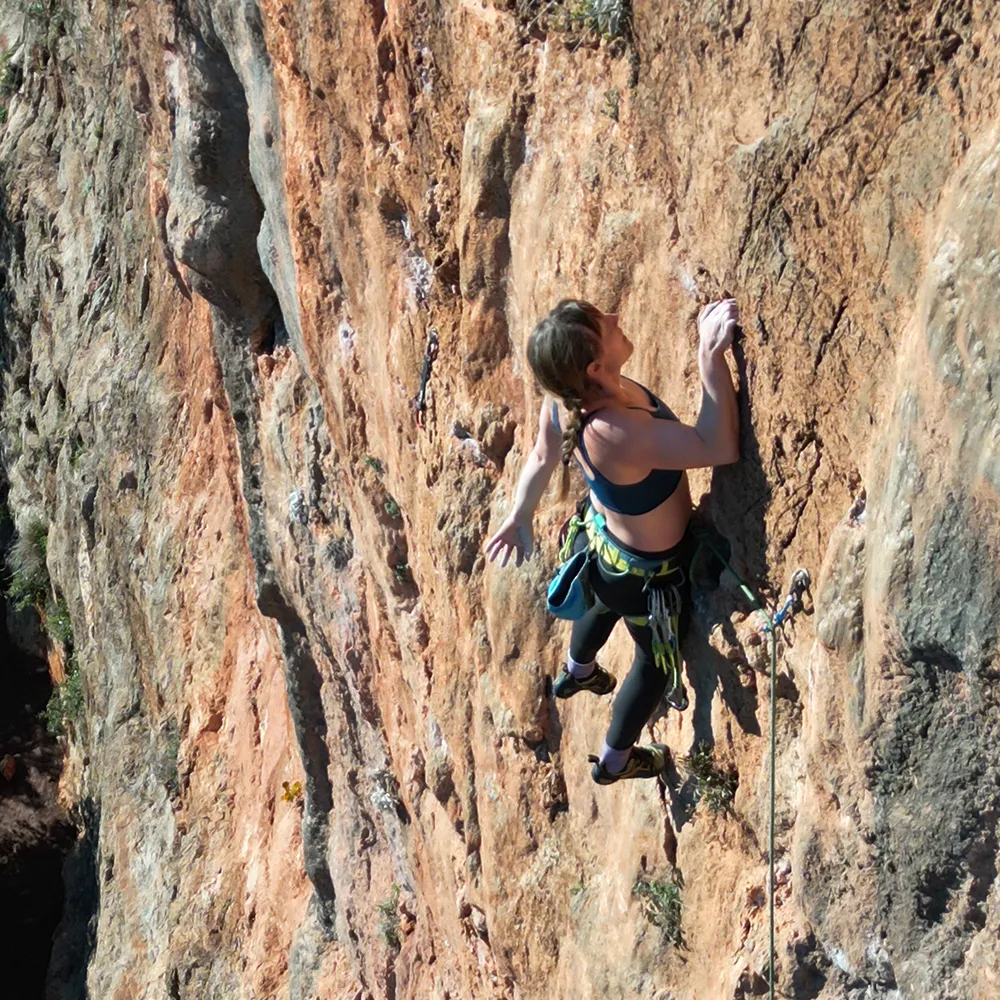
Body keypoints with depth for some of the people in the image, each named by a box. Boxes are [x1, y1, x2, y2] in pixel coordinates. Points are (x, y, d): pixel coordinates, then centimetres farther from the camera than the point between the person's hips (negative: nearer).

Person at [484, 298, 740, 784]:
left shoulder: (565, 395, -23)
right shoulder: (615, 432, -48)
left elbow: (542, 457, -3)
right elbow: (721, 447, -46)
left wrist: (520, 515, 14)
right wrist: (711, 355, -48)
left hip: (601, 541, 7)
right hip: (647, 573, -7)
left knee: (604, 603, 41)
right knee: (655, 661, 25)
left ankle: (577, 673, 75)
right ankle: (614, 761, 52)